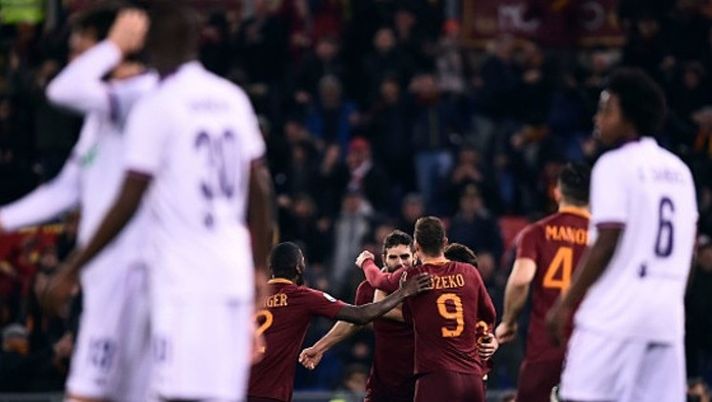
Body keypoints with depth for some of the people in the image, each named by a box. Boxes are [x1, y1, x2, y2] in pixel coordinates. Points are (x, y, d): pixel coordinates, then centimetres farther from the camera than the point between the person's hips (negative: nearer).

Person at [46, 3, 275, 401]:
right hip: (233, 275, 7)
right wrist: (260, 268, 22)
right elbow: (260, 189, 13)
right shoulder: (234, 99, 10)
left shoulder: (155, 107, -10)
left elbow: (128, 204, -11)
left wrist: (72, 269, -3)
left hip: (184, 281, -7)